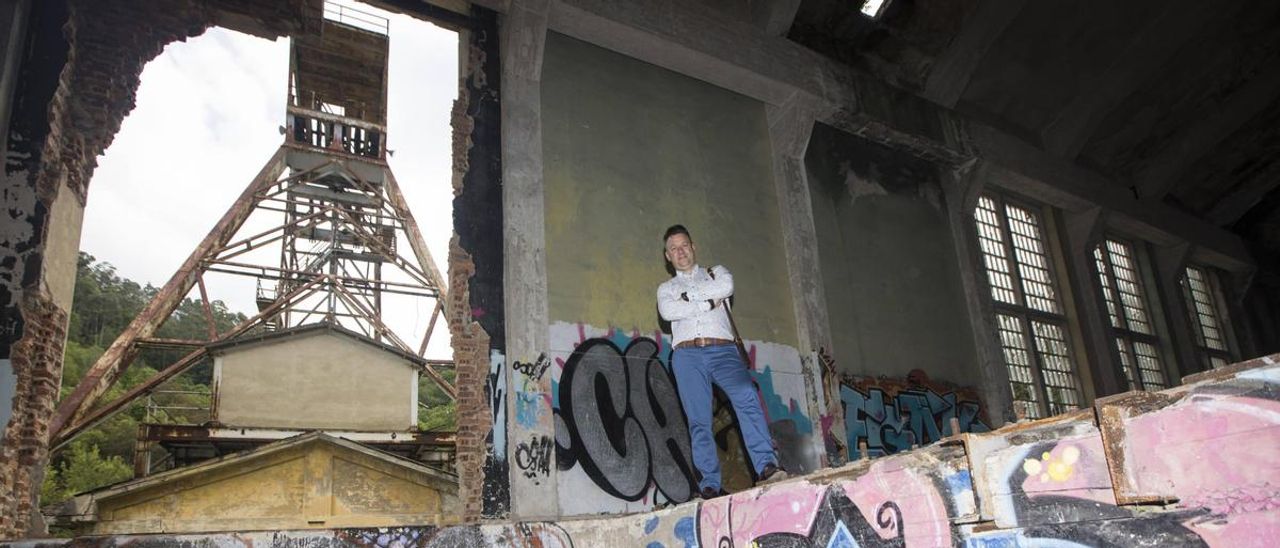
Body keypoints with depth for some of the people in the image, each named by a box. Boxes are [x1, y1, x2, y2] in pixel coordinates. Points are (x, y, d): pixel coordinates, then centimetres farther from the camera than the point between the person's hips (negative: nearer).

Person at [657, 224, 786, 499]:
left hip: (723, 350, -1)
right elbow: (667, 311, 0)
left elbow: (726, 287, -2)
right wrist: (709, 302, -1)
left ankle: (766, 466, -33)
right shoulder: (666, 288, 24)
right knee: (699, 420, -8)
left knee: (746, 395, -27)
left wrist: (688, 295, 3)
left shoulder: (717, 273, 24)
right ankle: (710, 484, -9)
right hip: (687, 355, 1)